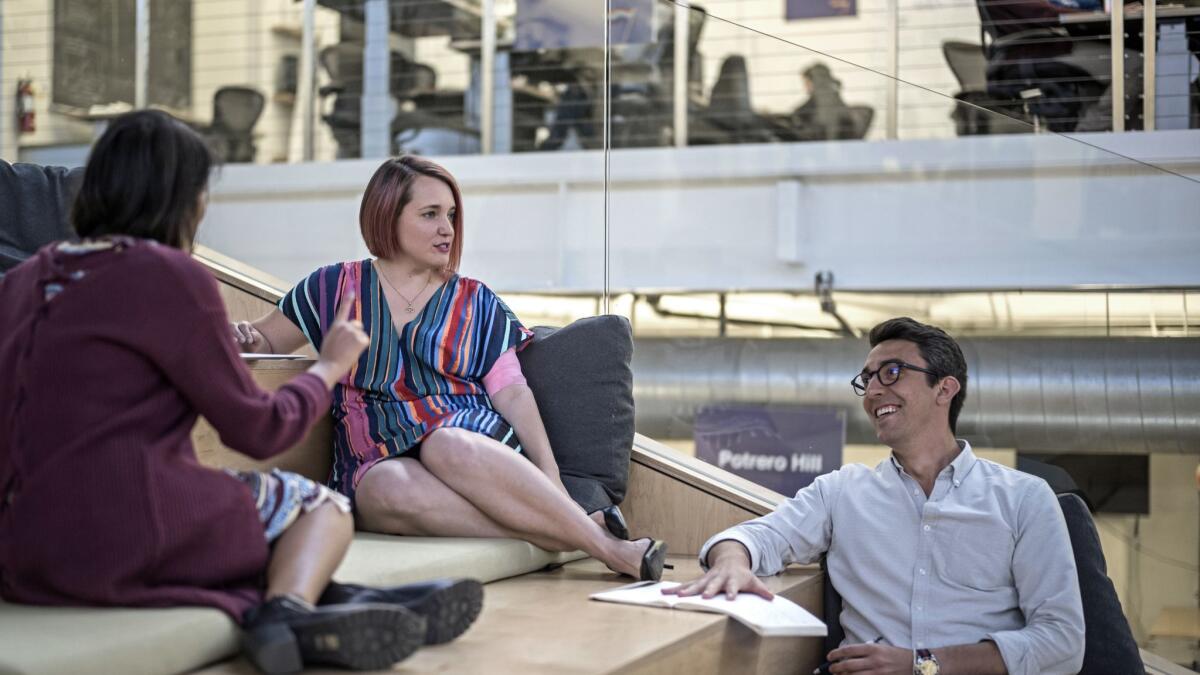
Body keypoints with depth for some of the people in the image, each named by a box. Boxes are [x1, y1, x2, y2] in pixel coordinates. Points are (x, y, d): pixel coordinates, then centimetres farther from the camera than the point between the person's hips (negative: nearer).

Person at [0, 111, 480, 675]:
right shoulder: (169, 275, -8)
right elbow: (259, 430, -4)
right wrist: (330, 366, 15)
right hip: (128, 535, -7)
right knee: (319, 506, 12)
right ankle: (289, 612, -18)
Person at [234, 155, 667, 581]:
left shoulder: (476, 302, 13)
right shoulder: (335, 288, 13)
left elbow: (512, 393, 4)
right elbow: (265, 342, 22)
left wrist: (550, 474, -11)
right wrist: (248, 341, -4)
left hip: (469, 439, 0)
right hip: (376, 462, 0)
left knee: (447, 447, -37)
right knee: (390, 488, -38)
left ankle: (600, 542, -39)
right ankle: (548, 536, -39)